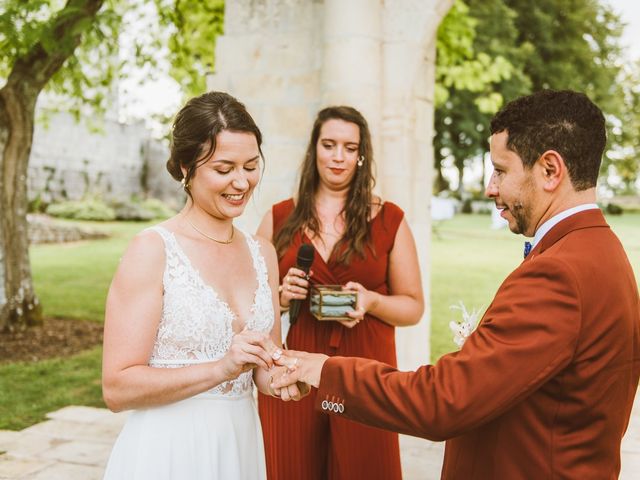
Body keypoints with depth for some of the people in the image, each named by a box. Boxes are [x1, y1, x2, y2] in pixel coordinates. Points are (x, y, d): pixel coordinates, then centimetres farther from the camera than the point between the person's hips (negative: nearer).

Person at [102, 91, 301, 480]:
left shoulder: (263, 253, 4)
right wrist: (220, 368, -25)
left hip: (242, 445, 6)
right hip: (167, 449, -5)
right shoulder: (152, 250, -13)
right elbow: (117, 388, -16)